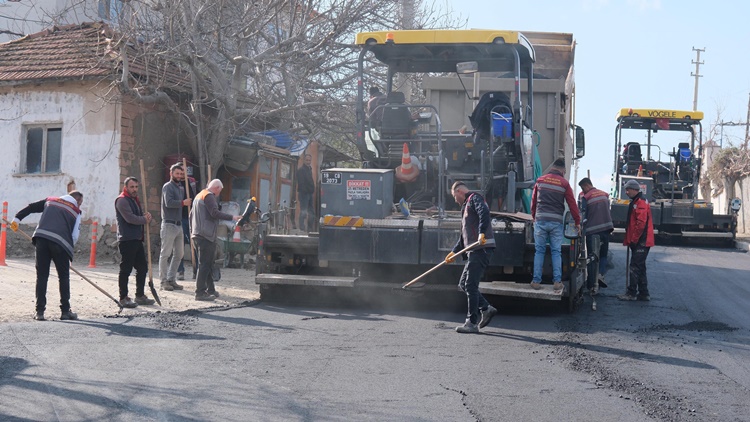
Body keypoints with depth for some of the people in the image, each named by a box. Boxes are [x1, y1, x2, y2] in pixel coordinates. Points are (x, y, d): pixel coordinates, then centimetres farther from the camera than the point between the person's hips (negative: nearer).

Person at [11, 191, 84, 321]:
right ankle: (65, 311, 10)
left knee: (41, 275, 9)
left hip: (41, 238, 3)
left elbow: (30, 207, 19)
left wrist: (17, 219, 21)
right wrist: (68, 250, 16)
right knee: (64, 277, 11)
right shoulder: (76, 212, 15)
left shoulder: (50, 200, 24)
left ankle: (40, 311, 6)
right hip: (60, 242, -2)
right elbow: (75, 235, 8)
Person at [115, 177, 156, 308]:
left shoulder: (135, 200, 22)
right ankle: (123, 298, -1)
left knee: (142, 267, 13)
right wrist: (145, 219, -6)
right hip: (126, 240, -10)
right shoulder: (122, 200, -10)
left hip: (137, 239, 10)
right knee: (125, 269, -5)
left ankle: (140, 295, 22)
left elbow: (141, 217, 23)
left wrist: (146, 216, -1)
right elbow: (130, 218, -20)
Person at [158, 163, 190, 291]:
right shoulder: (168, 187, -7)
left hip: (179, 224, 9)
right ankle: (164, 281, 0)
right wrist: (183, 203, -16)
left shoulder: (181, 187, 19)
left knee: (179, 254, 11)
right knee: (165, 254, -3)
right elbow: (169, 202, -21)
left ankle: (171, 279, 18)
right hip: (169, 224, -9)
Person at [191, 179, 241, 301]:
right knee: (205, 264, -10)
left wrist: (192, 231, 28)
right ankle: (200, 293, -12)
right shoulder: (209, 196, -9)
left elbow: (191, 214, 27)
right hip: (206, 235, -10)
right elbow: (215, 213, -21)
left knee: (207, 263, 16)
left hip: (197, 234, 10)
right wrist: (232, 217, -18)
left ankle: (210, 290, 21)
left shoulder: (199, 195, 23)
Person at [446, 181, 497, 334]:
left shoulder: (474, 198, -1)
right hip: (474, 251, 10)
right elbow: (464, 236, 32)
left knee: (470, 285, -10)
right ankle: (486, 308, 11)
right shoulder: (466, 207, 29)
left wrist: (482, 233, -35)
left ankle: (472, 323, -9)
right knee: (463, 284, 11)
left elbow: (484, 213, -23)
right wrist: (454, 252, 28)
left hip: (481, 248, -10)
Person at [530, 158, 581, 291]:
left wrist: (534, 217, 27)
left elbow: (533, 200, 13)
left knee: (539, 251, 6)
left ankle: (536, 281, 3)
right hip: (556, 222, -1)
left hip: (540, 220, 1)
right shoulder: (564, 183, 1)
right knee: (556, 252, 6)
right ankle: (557, 281, 2)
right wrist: (577, 222, 12)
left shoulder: (540, 180, 6)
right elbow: (572, 204, 3)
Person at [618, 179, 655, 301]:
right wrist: (629, 239, 20)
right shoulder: (636, 202, 20)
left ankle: (631, 293, -5)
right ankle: (643, 294, 17)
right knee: (640, 267, 13)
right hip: (639, 241, 11)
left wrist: (633, 240, -18)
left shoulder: (640, 202, -14)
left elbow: (641, 223, -22)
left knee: (635, 267, -8)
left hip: (641, 242, -11)